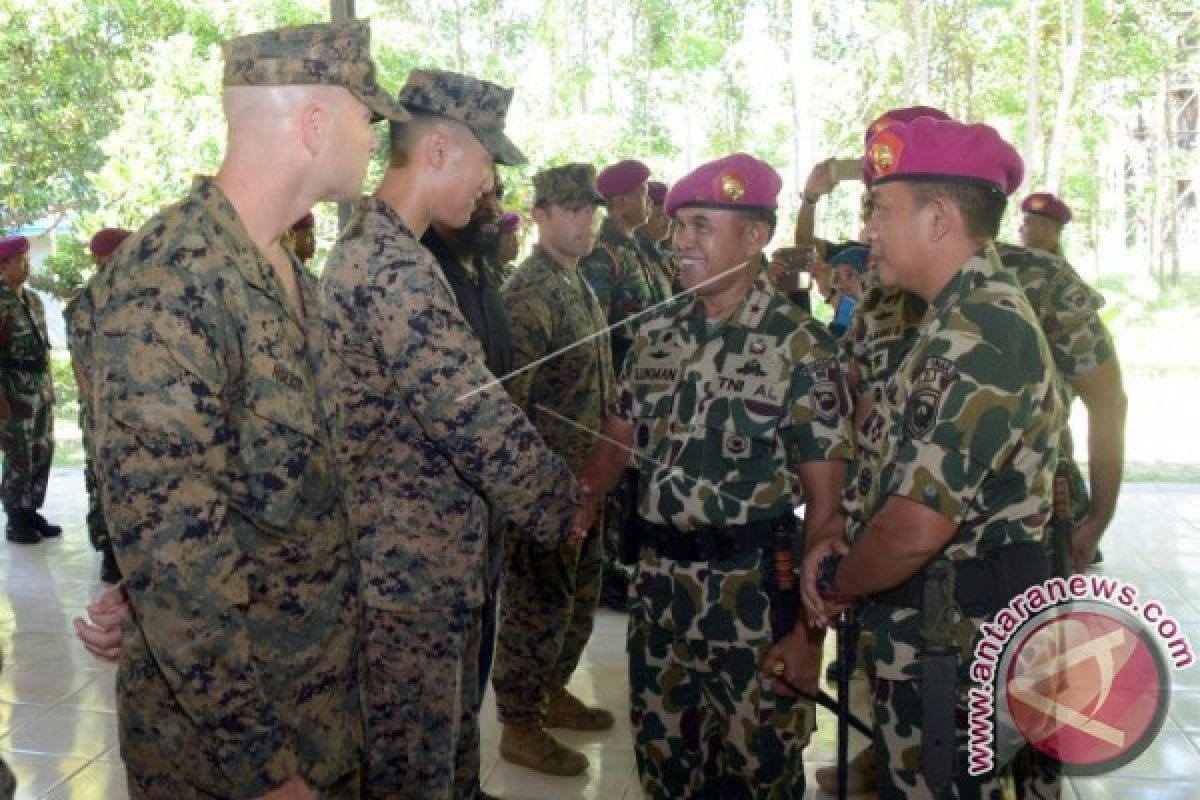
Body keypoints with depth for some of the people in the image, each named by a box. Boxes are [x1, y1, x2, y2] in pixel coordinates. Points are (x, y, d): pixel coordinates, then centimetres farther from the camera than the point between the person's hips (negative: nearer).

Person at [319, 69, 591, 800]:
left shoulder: (373, 247, 12)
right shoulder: (395, 269, -23)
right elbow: (478, 419, -25)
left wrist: (551, 488, 12)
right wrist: (564, 507, -9)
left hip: (424, 560, 10)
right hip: (407, 569, -10)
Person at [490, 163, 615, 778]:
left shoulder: (580, 285, 12)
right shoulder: (528, 293, -18)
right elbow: (507, 399, -23)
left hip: (585, 473, 9)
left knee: (579, 594, 19)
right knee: (538, 600, 2)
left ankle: (552, 692, 36)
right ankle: (519, 726, 17)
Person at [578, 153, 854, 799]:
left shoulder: (800, 346, -11)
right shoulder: (655, 337, 6)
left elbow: (826, 499, -10)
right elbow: (615, 444, 12)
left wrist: (810, 626, -13)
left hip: (753, 590, -5)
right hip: (660, 583, 5)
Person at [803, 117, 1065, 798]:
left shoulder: (979, 334, -24)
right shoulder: (972, 316, 10)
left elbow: (915, 529, -30)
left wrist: (836, 586, -11)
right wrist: (836, 533, 1)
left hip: (948, 646, -10)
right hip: (940, 634, 10)